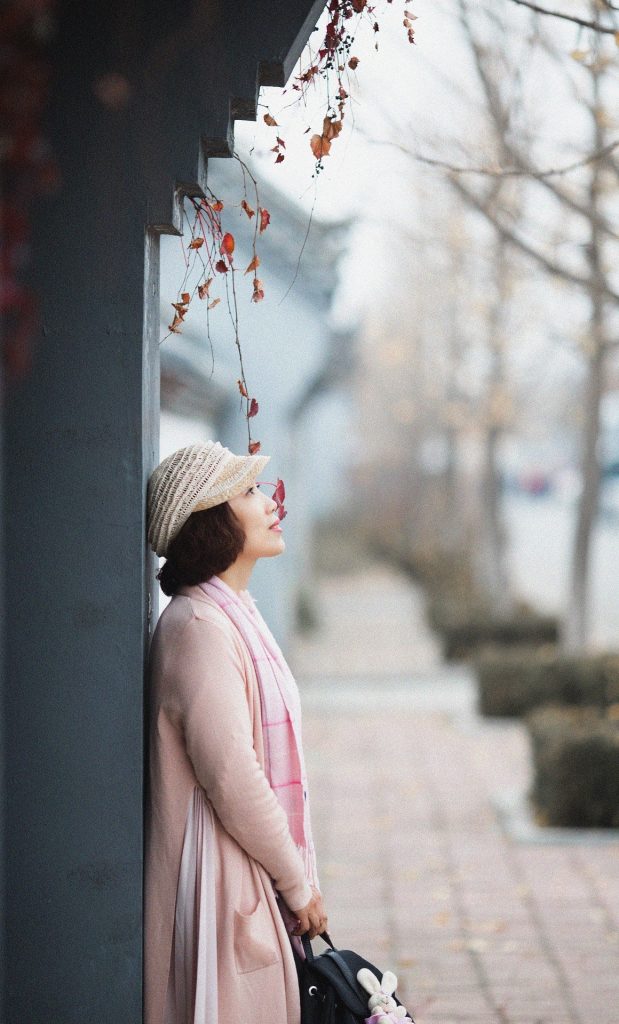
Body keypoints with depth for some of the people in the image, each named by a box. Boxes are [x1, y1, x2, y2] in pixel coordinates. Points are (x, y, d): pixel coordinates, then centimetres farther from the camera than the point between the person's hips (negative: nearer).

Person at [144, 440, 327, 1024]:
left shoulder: (235, 614, 14)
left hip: (254, 883, 9)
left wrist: (296, 878, 14)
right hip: (221, 884, -9)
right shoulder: (198, 625, -17)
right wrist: (298, 884, -11)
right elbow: (231, 779, -20)